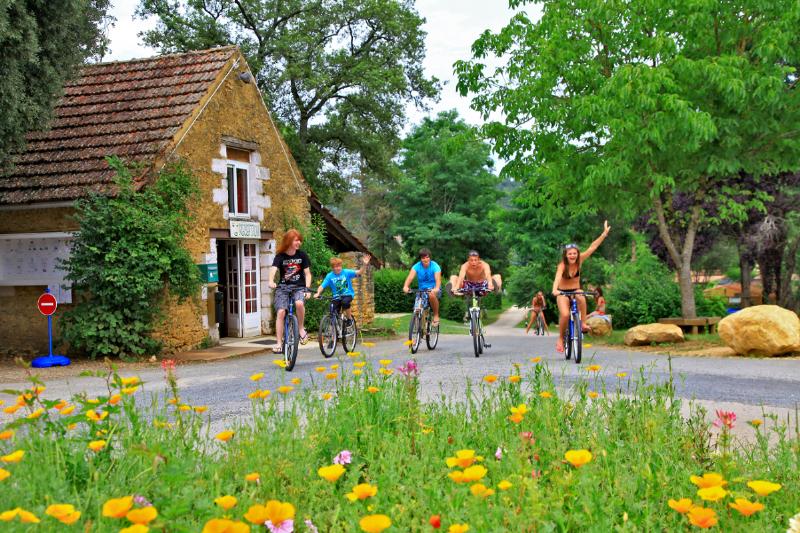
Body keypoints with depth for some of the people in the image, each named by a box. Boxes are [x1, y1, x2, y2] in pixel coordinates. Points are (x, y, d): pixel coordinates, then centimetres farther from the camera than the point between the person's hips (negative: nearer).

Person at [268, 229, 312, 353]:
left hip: (299, 287, 0)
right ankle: (279, 343, -9)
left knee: (299, 303, -32)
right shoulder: (280, 256, -3)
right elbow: (273, 269, -19)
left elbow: (307, 273, 1)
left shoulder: (302, 255, 2)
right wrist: (271, 281, -40)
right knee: (281, 312, -17)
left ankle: (301, 328, -9)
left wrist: (307, 288, -14)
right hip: (283, 287, 0)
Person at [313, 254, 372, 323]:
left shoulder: (346, 272, -9)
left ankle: (349, 318, -11)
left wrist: (364, 265, -34)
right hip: (337, 297, 2)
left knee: (345, 302, -35)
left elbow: (359, 272, -17)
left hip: (348, 294, -2)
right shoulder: (329, 276, -5)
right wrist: (317, 293, -29)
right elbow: (322, 286, -10)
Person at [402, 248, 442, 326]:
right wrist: (405, 286, -47)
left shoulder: (435, 266, -15)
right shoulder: (417, 266, -9)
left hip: (433, 289, -3)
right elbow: (410, 276, -26)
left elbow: (438, 278, -31)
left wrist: (436, 288, -52)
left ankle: (436, 316, -17)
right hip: (422, 290, 3)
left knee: (432, 295, -37)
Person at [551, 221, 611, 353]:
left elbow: (592, 247, -16)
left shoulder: (579, 260, -12)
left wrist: (604, 234, -23)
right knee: (565, 315, -25)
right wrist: (554, 290, -60)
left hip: (576, 290, 2)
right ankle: (560, 338, -3)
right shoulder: (562, 265, -23)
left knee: (582, 298, -35)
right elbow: (558, 277, -41)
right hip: (563, 292, -2)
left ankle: (583, 323, -26)